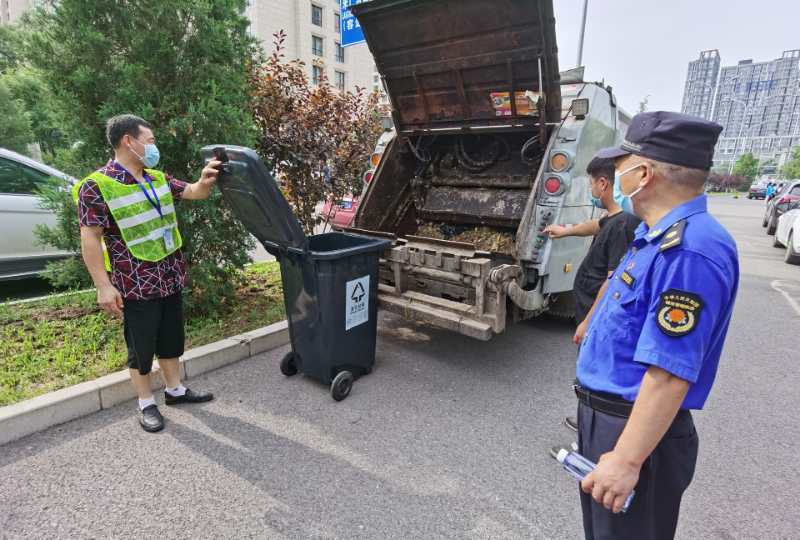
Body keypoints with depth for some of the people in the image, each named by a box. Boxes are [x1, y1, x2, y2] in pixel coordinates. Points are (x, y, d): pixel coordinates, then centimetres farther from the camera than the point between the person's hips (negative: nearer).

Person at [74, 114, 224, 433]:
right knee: (142, 347, 8)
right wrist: (103, 286, -18)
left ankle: (175, 391, 35)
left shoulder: (158, 179, 7)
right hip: (137, 285, -7)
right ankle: (146, 404, 25)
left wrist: (206, 180, -14)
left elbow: (194, 192, 10)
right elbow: (90, 239, -15)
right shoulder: (96, 186, -14)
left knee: (172, 339, 18)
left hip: (171, 278, 7)